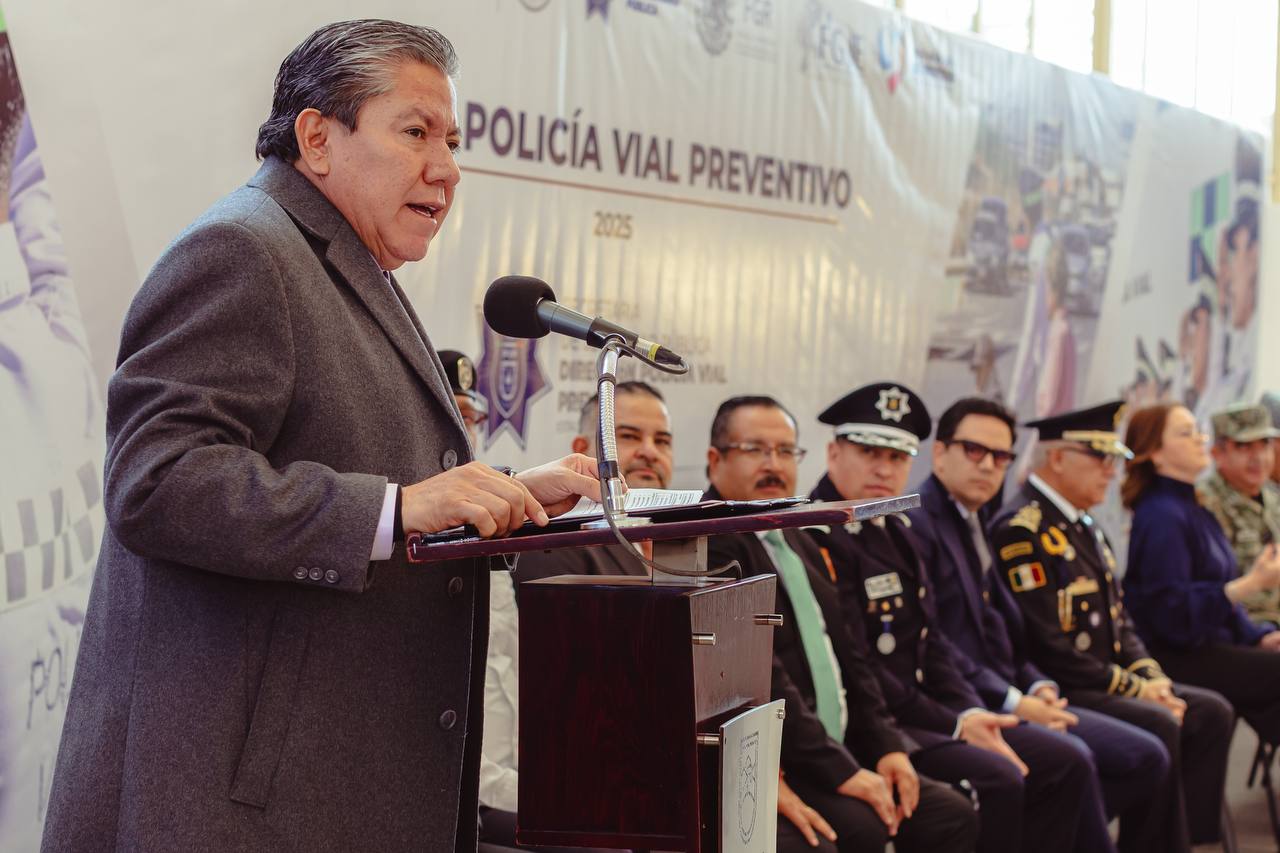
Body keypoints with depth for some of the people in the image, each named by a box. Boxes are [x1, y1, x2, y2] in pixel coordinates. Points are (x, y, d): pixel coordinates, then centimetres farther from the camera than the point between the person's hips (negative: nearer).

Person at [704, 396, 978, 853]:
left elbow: (847, 656, 18)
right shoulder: (708, 542, -13)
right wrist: (841, 771, -20)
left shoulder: (799, 545, 18)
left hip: (837, 752, 9)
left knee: (953, 816, 0)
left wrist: (886, 745, 3)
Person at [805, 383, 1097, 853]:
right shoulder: (818, 536, -15)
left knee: (1067, 761, 3)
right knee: (996, 780, -26)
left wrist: (970, 712, -1)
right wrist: (951, 725, -17)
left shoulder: (893, 529, 16)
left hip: (922, 710, 10)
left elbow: (930, 640, 16)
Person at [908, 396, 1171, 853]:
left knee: (1146, 757, 0)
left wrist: (1038, 687, 0)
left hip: (1010, 698, 9)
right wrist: (1011, 702, -18)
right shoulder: (913, 524, -10)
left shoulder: (976, 524, 17)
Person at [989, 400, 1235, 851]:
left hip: (1105, 683, 10)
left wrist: (1152, 678, 0)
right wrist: (1134, 688, -16)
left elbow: (1120, 623, 20)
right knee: (1157, 726, -26)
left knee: (1212, 712, 2)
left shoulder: (1085, 527, 16)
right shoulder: (1020, 530, -16)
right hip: (1057, 691, -10)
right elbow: (1044, 647, -22)